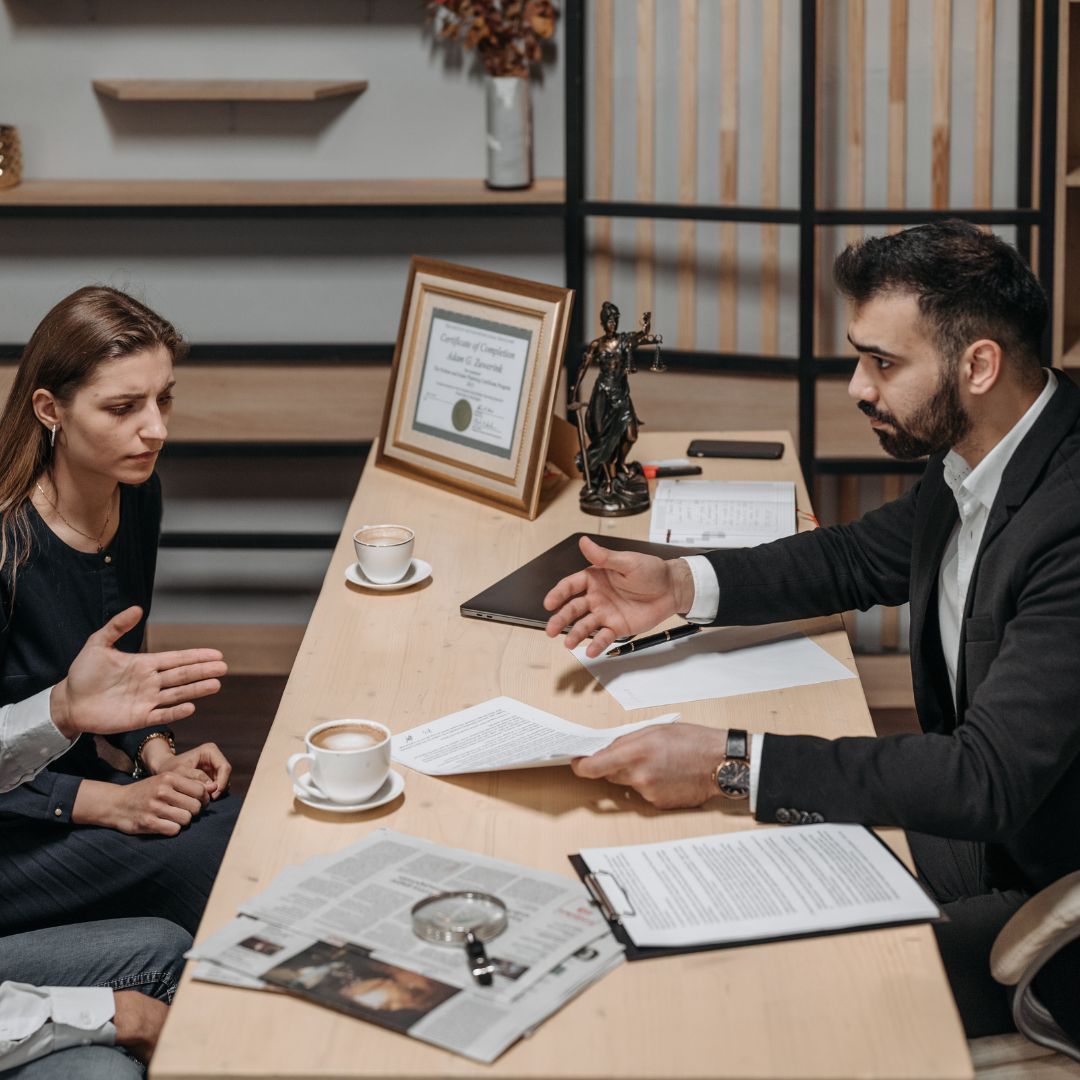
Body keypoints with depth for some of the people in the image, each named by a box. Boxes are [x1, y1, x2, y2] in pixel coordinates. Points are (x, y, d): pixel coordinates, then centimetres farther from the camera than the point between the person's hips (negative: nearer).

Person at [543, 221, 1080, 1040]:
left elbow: (988, 780, -33)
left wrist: (732, 765, -34)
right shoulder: (970, 461, 0)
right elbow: (862, 556, 19)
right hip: (969, 827, 9)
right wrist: (682, 585, 3)